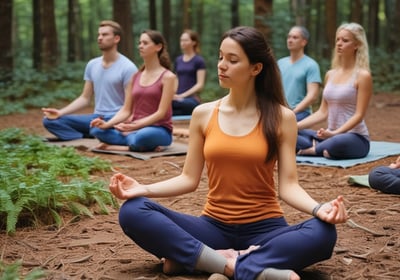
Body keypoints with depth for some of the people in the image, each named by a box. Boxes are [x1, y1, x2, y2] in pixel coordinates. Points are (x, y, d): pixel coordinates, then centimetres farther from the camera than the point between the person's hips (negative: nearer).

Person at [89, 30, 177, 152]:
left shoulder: (168, 77, -4)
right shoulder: (135, 77, 13)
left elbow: (161, 113, -12)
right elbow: (126, 110, 8)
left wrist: (134, 126, -21)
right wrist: (107, 124, -11)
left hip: (159, 130, -6)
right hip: (135, 128, 6)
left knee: (141, 137, -42)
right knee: (97, 130, -18)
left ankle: (113, 146, -16)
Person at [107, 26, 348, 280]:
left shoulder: (281, 117, -3)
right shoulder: (203, 114, 2)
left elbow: (288, 185, -7)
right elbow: (189, 179, 4)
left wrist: (318, 209, -27)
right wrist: (144, 189, -12)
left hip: (264, 229, -1)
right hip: (214, 227, 2)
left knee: (322, 234, -33)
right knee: (133, 211, -20)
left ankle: (191, 258, -31)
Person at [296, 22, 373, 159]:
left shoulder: (362, 75, -9)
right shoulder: (330, 74, 11)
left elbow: (359, 115, -15)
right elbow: (322, 112, 11)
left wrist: (334, 133, -29)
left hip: (356, 138, -6)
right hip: (331, 135, 6)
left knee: (336, 143, -41)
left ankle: (307, 150, -12)